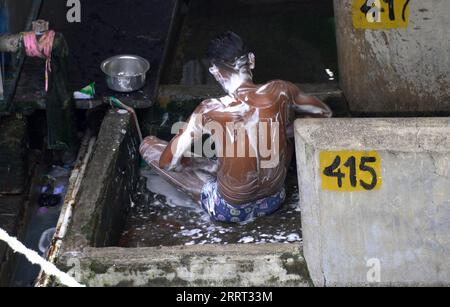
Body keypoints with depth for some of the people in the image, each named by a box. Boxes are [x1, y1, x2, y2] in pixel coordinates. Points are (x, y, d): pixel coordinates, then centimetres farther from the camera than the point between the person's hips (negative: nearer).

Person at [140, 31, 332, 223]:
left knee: (148, 145, 8)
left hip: (229, 210, -3)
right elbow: (324, 113, 4)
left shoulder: (210, 111, -24)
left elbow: (167, 162, -16)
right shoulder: (279, 92, -16)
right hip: (274, 200, 3)